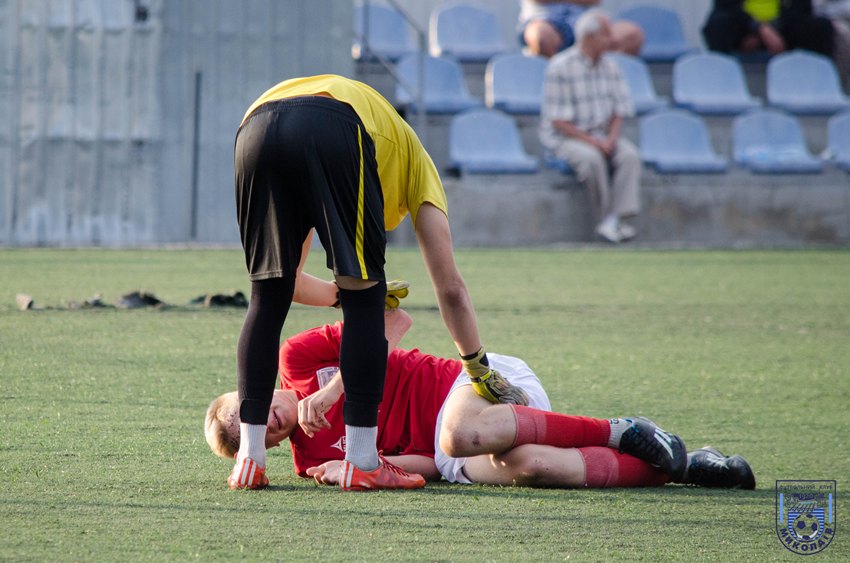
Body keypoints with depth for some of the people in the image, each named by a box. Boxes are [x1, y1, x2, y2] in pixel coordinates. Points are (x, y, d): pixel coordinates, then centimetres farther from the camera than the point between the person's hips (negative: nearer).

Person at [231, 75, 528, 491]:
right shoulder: (414, 161, 36)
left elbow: (287, 283, 48)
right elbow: (450, 288, 28)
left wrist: (342, 292, 64)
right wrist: (480, 372, 36)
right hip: (335, 132, -4)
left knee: (268, 298, 17)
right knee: (364, 298, 9)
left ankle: (249, 459, 12)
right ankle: (362, 461, 6)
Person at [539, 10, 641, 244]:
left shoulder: (609, 67, 9)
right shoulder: (561, 67, -12)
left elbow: (619, 112, 11)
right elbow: (559, 121, -14)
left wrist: (611, 138, -10)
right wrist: (592, 141, -21)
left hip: (602, 136, 5)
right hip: (565, 137, -5)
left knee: (630, 155, -25)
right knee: (592, 158, -36)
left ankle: (612, 221, -33)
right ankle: (606, 217, -22)